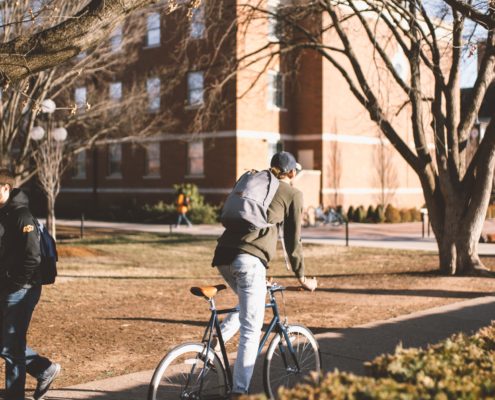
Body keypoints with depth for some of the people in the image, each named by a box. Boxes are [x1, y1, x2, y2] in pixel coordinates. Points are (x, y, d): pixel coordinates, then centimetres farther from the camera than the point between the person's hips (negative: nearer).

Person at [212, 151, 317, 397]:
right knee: (251, 331, -2)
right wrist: (301, 277, 22)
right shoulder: (293, 194, 11)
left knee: (247, 307, 29)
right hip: (250, 259, -6)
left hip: (223, 256, 7)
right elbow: (292, 240, 11)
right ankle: (239, 392, -4)